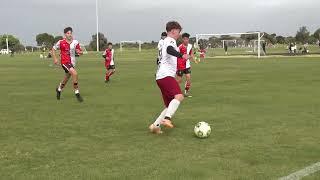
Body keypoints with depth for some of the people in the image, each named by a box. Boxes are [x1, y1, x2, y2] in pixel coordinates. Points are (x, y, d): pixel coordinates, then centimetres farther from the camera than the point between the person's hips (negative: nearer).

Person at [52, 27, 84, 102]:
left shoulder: (75, 42, 1)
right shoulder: (61, 42, -7)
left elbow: (80, 52, 7)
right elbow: (53, 49, 5)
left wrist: (79, 52, -17)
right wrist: (55, 58, -5)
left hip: (72, 62, 5)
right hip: (65, 62, -5)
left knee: (66, 78, 20)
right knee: (75, 73, -27)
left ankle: (59, 89, 50)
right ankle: (77, 92, -17)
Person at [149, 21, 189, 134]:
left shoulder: (165, 41, 29)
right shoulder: (170, 40, 0)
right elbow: (169, 49, -25)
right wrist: (181, 55, -35)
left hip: (160, 76, 10)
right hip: (166, 75, -10)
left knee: (170, 106, 12)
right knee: (179, 96, -28)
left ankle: (155, 125, 6)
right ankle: (167, 119, -40)